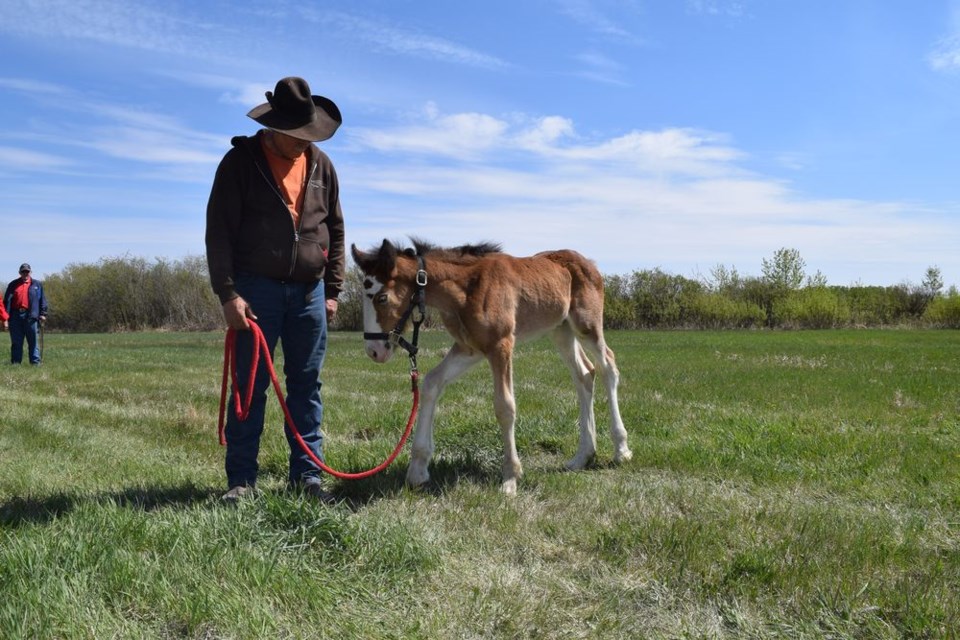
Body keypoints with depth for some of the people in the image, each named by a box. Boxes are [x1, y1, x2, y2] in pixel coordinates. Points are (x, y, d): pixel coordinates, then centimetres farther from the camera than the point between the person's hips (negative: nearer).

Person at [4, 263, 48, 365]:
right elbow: (7, 300, 9)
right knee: (16, 342, 6)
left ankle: (35, 362, 1)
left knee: (33, 341, -1)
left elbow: (42, 300, 9)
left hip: (31, 316, -1)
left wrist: (43, 314, 1)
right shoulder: (13, 284, 13)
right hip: (16, 316, 1)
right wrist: (5, 315, 0)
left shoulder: (37, 284, 12)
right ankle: (15, 363, 10)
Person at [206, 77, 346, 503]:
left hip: (309, 292, 4)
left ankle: (306, 475, 14)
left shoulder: (321, 165, 9)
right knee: (250, 386, 1)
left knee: (307, 386, 7)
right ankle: (241, 479, 8)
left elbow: (335, 231, 15)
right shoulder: (241, 162, -3)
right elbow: (219, 232, -6)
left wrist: (332, 290, 9)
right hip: (257, 289, -4)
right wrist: (228, 294, -13)